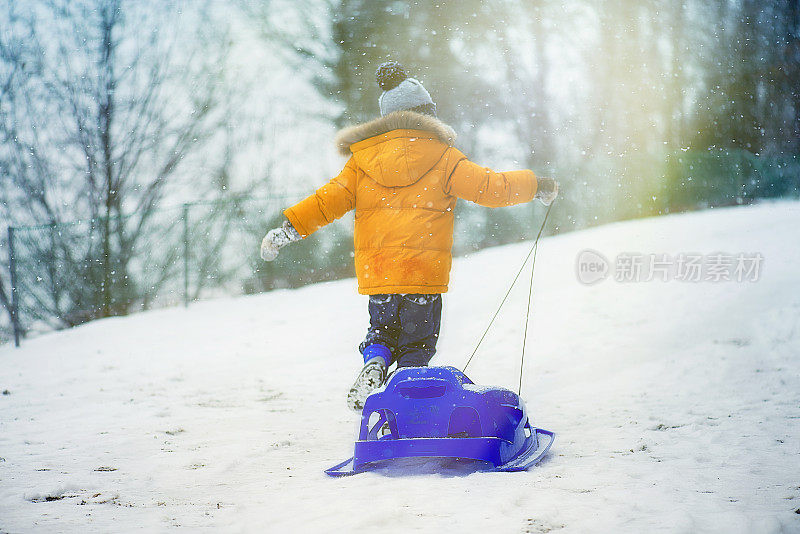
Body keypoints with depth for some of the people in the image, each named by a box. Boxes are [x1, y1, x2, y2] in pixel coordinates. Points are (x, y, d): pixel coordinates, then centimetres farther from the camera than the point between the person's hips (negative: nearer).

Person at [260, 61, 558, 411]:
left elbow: (331, 199, 2)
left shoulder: (362, 159, 6)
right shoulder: (442, 158, -1)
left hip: (376, 273, 3)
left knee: (381, 332, 21)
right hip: (424, 273, -2)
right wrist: (537, 186, 14)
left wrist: (289, 228, 7)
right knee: (416, 346, 9)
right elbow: (491, 188, 0)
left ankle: (373, 366, -9)